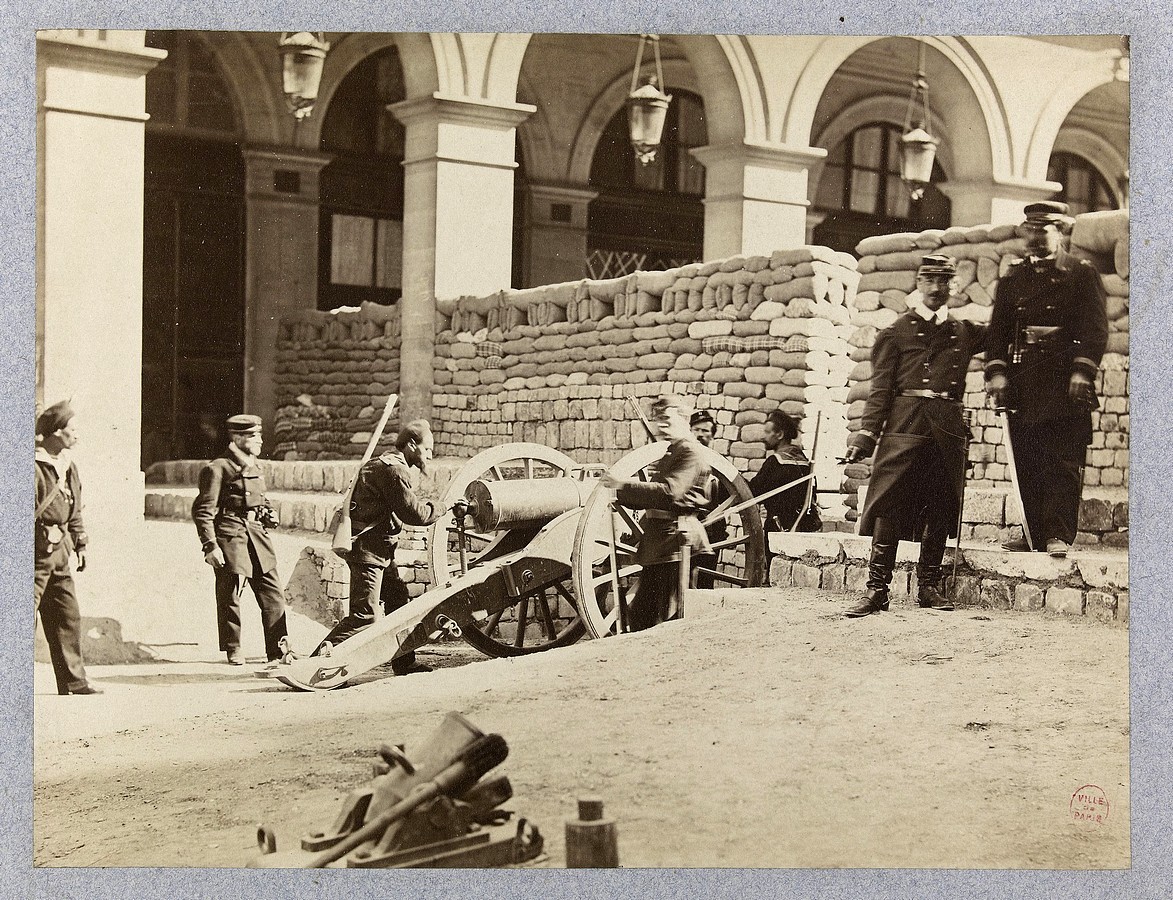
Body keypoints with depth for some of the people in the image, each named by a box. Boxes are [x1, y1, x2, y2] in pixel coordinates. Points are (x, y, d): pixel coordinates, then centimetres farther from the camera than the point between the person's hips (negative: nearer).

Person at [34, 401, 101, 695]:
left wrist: (80, 543, 22)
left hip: (58, 549, 9)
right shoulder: (34, 465, -16)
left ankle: (74, 682, 18)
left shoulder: (67, 464, 13)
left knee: (67, 615, 11)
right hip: (35, 551, -9)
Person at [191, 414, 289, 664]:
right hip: (230, 535, -7)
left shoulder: (255, 465, 16)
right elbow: (202, 510, -10)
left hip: (257, 531, 7)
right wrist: (210, 545, -16)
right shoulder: (217, 468, -8)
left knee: (273, 593, 5)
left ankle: (277, 649, 11)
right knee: (230, 595, 0)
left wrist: (269, 513, 11)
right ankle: (233, 651, 12)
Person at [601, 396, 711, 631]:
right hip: (656, 545, 10)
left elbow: (669, 492, -23)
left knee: (670, 616, -9)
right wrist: (617, 491, 8)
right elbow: (647, 501, 24)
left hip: (676, 540, -10)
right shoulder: (667, 455, 22)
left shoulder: (690, 452, -8)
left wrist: (624, 484, -23)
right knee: (639, 614, 11)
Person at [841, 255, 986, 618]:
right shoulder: (896, 333, 7)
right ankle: (877, 589, -7)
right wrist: (867, 433, -7)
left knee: (940, 510, 5)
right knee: (889, 507, -8)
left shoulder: (964, 333, 18)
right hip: (905, 425, -3)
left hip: (947, 430, 4)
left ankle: (929, 587, 15)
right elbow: (880, 388, 2)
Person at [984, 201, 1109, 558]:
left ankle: (1059, 534, -7)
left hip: (1064, 383, -4)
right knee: (1025, 461, 3)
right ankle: (1034, 533, 8)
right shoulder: (1012, 279, 18)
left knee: (1062, 460, -7)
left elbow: (1095, 327, -1)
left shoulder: (1082, 274, 7)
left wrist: (1082, 371, -12)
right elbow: (997, 330, 13)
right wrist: (996, 372, 0)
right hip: (1022, 384, 4)